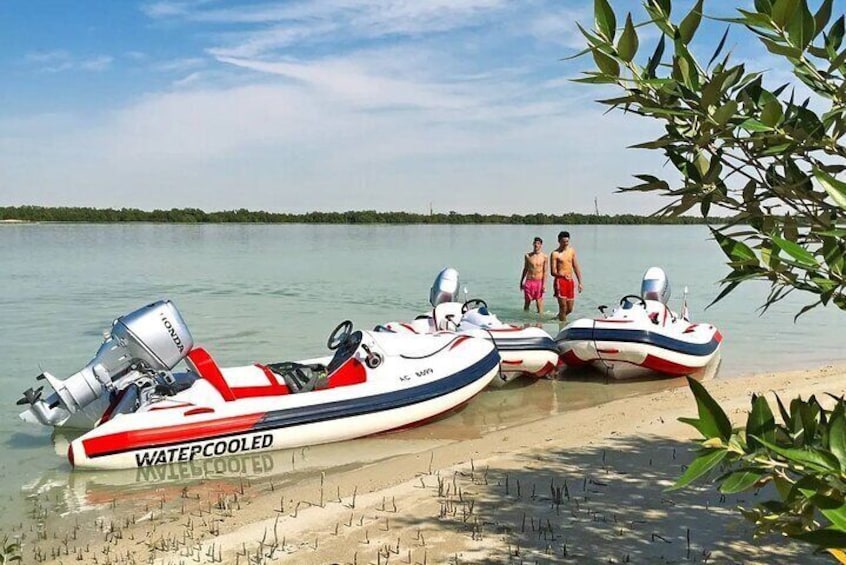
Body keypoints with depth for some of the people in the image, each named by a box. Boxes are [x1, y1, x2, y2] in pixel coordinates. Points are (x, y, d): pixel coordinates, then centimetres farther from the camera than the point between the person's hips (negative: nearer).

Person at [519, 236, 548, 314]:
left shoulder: (544, 257, -2)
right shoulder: (527, 256, 4)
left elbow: (545, 271, -3)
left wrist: (544, 284, -9)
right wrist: (521, 282, 13)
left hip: (539, 282, -2)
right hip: (529, 281, 2)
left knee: (539, 301, 0)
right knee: (527, 301, 5)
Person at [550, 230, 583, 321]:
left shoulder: (572, 251, 11)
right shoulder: (555, 254, -5)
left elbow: (576, 268, 16)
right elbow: (553, 272, -9)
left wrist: (580, 283, 12)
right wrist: (563, 275, -28)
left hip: (570, 281, 6)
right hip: (560, 281, -6)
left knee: (570, 309, 12)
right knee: (563, 307, -9)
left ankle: (559, 317, 38)